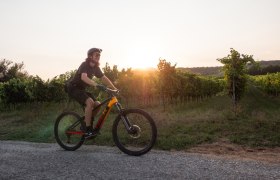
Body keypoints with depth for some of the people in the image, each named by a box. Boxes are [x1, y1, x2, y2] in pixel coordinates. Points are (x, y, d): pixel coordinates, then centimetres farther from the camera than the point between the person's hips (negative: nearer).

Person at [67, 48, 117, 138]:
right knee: (90, 102, -30)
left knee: (97, 104, -6)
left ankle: (84, 125, 7)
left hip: (81, 89, 8)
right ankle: (88, 129, -22)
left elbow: (104, 78, 5)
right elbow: (83, 77, -39)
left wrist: (114, 89, -4)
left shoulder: (96, 68, 5)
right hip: (74, 88, -8)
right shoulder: (84, 65, -20)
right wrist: (96, 85, -52)